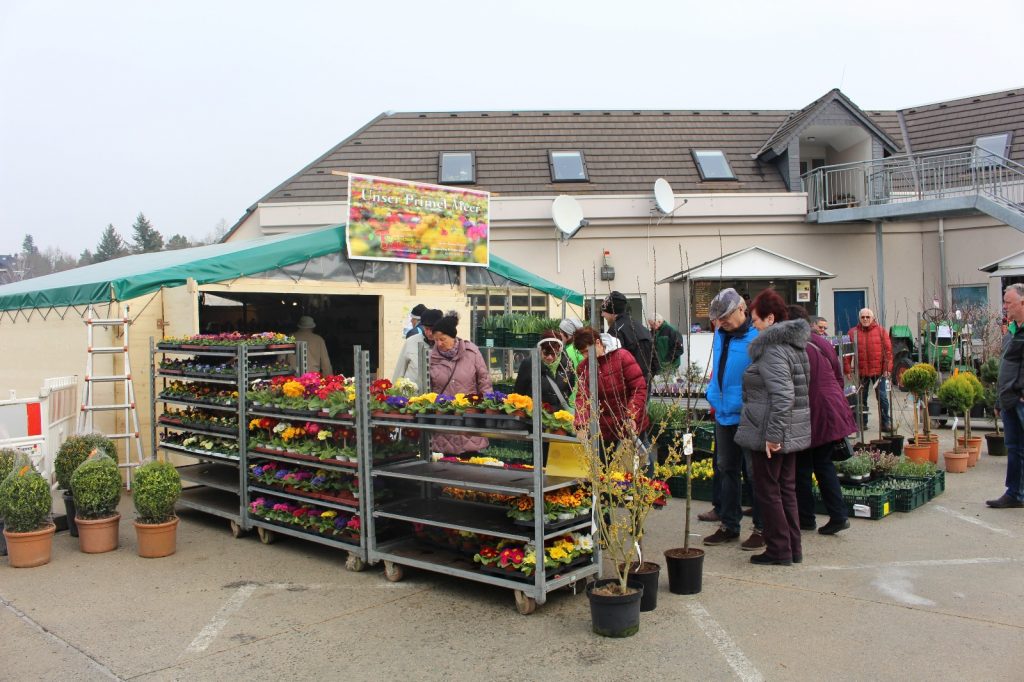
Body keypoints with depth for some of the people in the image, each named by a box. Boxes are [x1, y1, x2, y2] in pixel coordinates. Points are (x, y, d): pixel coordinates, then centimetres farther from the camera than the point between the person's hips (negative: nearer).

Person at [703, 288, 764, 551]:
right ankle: (729, 525, 28)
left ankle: (762, 529, 16)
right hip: (724, 414, 8)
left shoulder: (758, 337, -16)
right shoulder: (720, 335, 9)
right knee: (727, 471, 16)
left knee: (756, 473, 3)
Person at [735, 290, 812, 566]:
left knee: (767, 490, 2)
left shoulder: (774, 349, -18)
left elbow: (782, 396, -26)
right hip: (793, 432, 10)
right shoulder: (794, 344, 12)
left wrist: (772, 435, -24)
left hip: (770, 432, -10)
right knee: (786, 488, 16)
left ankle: (779, 549, 10)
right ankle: (793, 548, 24)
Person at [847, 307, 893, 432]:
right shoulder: (853, 332, 3)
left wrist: (887, 368, -6)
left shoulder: (881, 331, 2)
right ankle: (862, 423, 18)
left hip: (879, 370, -1)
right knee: (862, 398, 9)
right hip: (861, 371, 1)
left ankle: (885, 423, 11)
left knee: (882, 397, 2)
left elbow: (888, 350, 0)